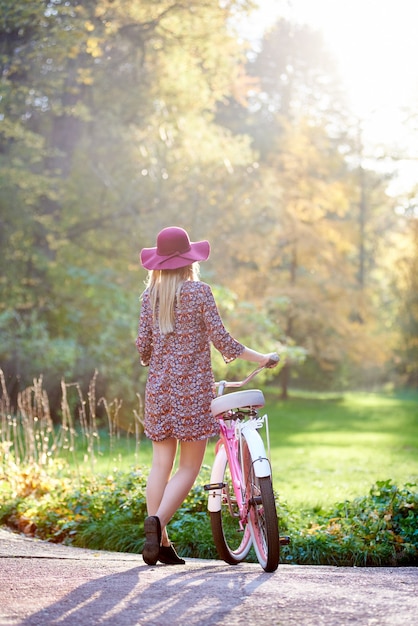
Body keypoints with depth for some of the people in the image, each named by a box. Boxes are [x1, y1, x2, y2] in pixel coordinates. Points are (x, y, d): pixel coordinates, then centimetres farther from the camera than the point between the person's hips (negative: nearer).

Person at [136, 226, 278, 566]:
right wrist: (260, 357, 3)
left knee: (161, 464, 7)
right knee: (189, 466, 2)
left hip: (159, 386, 4)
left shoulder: (151, 294, 5)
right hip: (193, 386, -4)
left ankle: (160, 542, 7)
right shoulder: (199, 291, -6)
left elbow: (143, 344, 4)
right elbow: (221, 340, -8)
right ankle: (158, 520, -18)